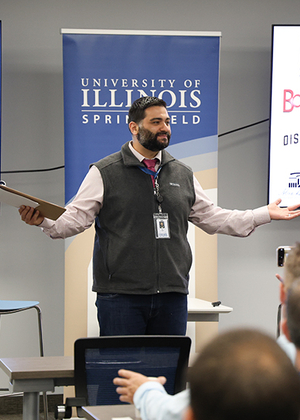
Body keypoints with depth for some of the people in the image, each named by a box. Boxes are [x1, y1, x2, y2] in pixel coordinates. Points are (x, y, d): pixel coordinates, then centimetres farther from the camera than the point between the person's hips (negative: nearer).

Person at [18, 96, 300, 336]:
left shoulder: (183, 175, 15)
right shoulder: (104, 173, 1)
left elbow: (211, 217, 21)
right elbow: (76, 217, -3)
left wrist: (266, 214, 19)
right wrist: (43, 220, -23)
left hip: (172, 296, 4)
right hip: (120, 294, -4)